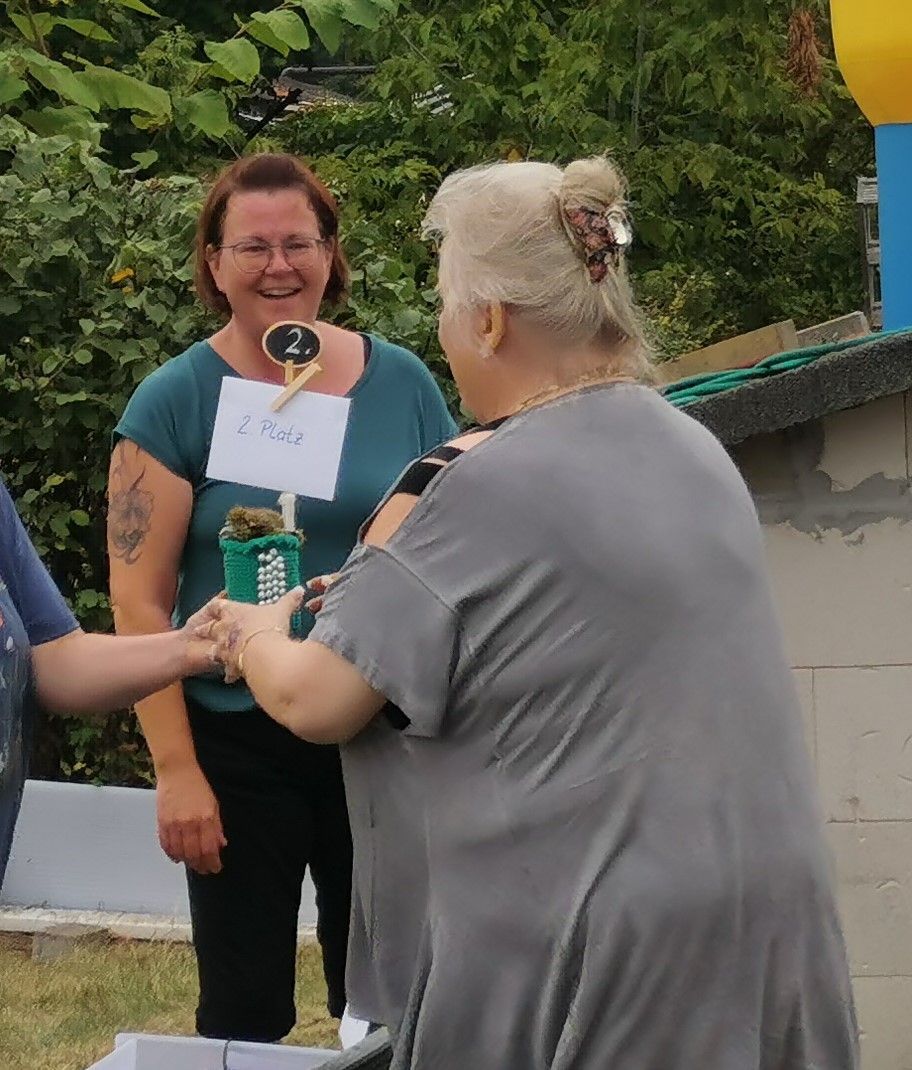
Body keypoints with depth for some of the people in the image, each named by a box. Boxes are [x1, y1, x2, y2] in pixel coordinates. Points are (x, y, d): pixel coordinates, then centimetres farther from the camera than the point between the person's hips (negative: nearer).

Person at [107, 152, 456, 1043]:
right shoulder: (176, 400, -5)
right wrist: (176, 769, -13)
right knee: (245, 1011, 3)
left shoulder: (401, 383, 3)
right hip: (239, 743, -2)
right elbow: (139, 602, -7)